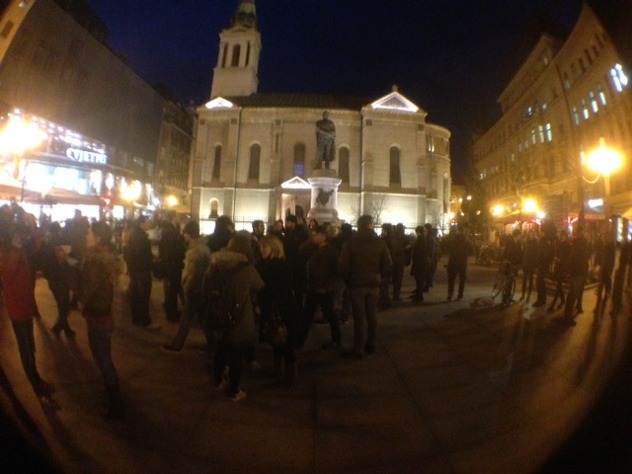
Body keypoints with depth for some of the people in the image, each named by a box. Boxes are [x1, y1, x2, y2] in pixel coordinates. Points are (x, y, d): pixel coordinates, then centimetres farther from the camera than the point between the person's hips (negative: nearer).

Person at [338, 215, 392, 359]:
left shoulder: (351, 241, -8)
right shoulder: (380, 242, 0)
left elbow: (342, 265, -12)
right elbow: (388, 265, -1)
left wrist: (348, 279, 2)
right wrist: (379, 277, 12)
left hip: (356, 284, -3)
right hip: (373, 284, 3)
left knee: (359, 318, 2)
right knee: (372, 316, 14)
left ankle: (358, 349, 7)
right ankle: (371, 345, 26)